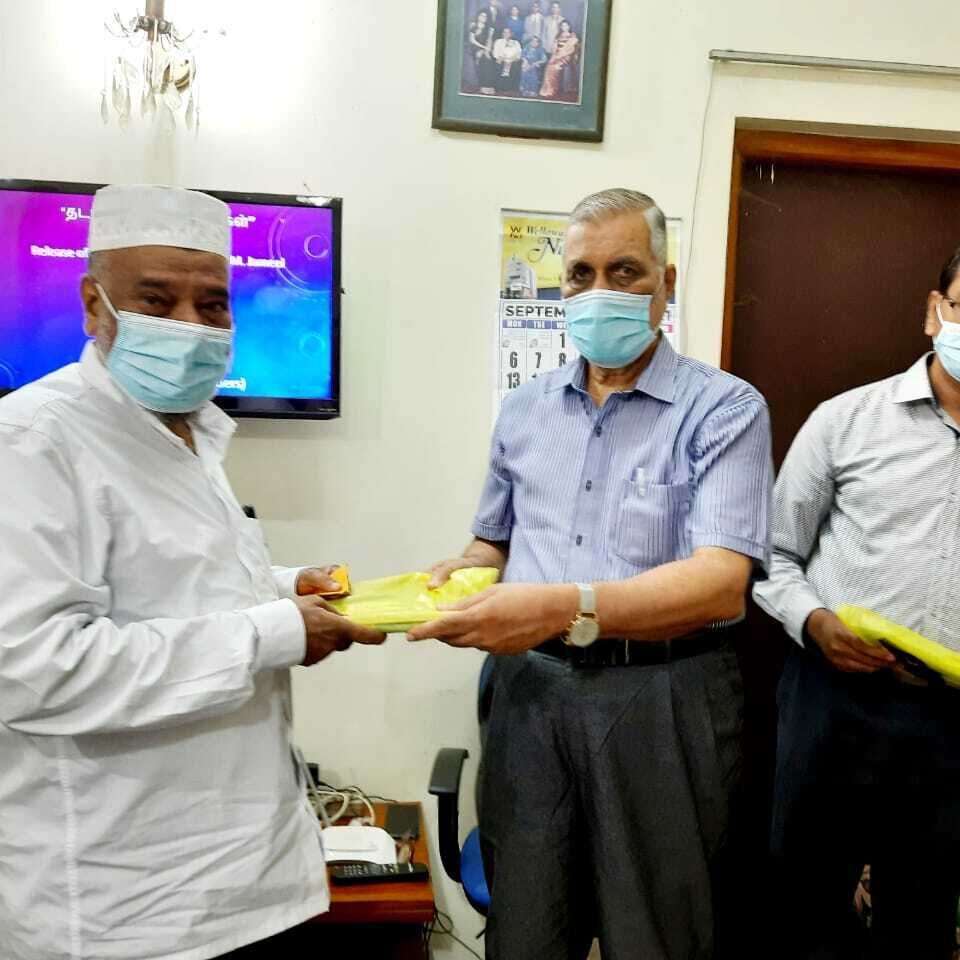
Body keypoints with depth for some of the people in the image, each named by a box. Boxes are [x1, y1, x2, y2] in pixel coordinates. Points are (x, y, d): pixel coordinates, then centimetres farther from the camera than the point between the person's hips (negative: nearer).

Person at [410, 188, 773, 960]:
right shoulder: (525, 410, 9)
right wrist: (463, 574, -4)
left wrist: (567, 608, -32)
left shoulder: (725, 409, -7)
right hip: (532, 689, 4)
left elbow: (720, 582, -19)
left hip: (661, 699, -4)